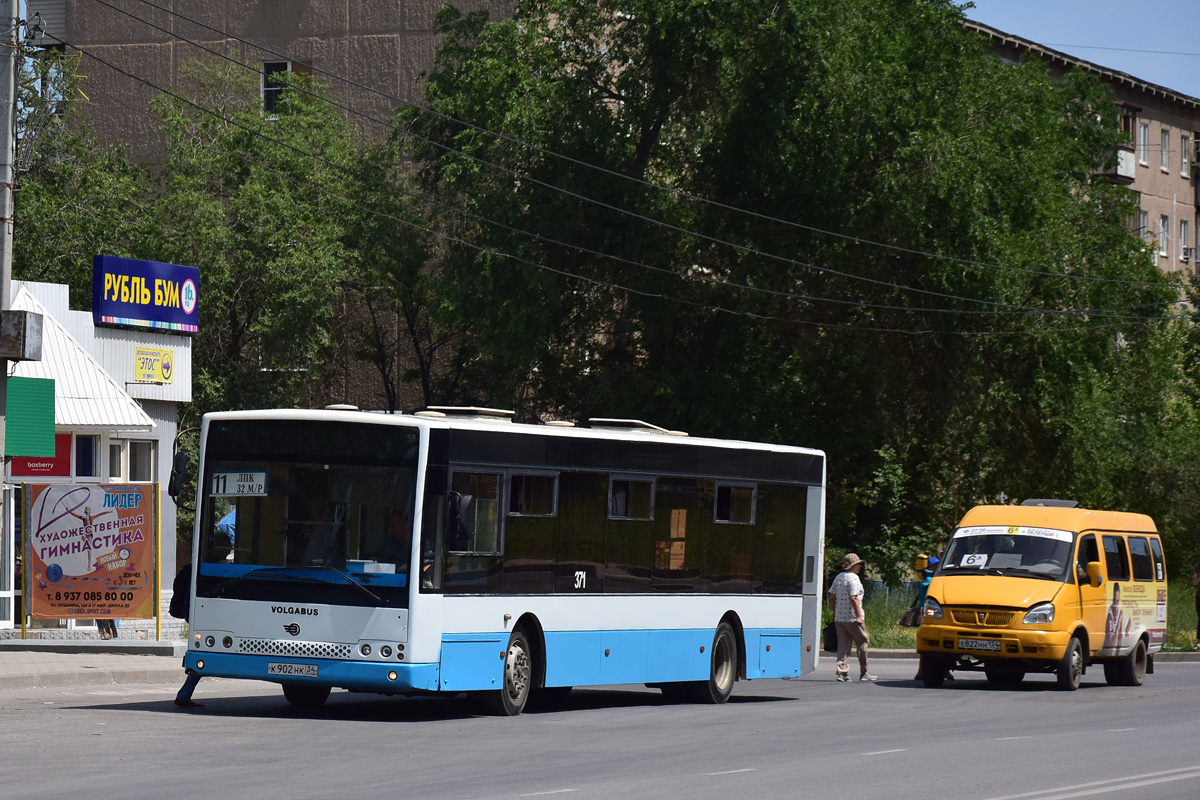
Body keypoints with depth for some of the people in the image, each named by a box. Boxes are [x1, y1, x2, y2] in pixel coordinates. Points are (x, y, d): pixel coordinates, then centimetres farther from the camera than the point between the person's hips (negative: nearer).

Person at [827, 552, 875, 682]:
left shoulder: (838, 577, 12)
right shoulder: (853, 578, -14)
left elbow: (832, 597, 16)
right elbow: (854, 598, -21)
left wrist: (835, 613, 23)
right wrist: (859, 616, -20)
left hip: (839, 617, 8)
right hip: (852, 618, -8)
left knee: (843, 645, 7)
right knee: (862, 642, 5)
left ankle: (842, 672, 1)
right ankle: (863, 673, 8)